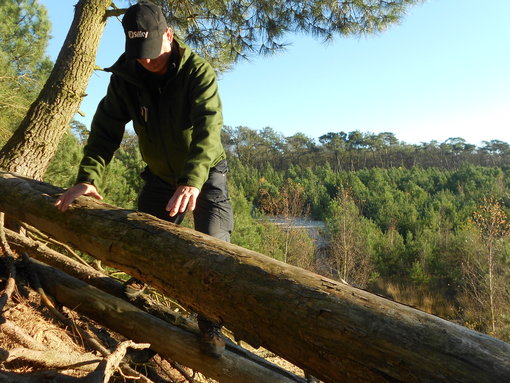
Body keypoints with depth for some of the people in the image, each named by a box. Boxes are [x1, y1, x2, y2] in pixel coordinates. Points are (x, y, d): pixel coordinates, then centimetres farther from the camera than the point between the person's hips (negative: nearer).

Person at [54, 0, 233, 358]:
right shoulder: (125, 76, -10)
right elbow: (106, 128, -14)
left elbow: (208, 127, -35)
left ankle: (210, 323, 5)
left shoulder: (198, 70, -22)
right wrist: (88, 177, -28)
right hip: (160, 175, 4)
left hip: (205, 173, -4)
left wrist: (192, 181, -51)